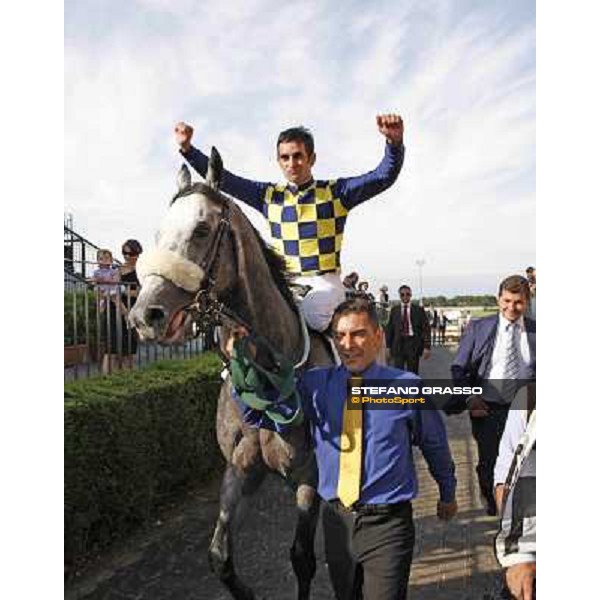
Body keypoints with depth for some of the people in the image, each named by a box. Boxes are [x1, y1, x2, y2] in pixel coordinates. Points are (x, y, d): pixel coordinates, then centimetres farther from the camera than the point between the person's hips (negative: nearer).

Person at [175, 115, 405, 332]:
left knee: (310, 314, -33)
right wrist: (187, 149, -2)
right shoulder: (269, 196, 9)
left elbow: (384, 176, -7)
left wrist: (394, 142, -26)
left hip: (324, 282, -3)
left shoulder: (335, 192, 2)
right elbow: (224, 180, 7)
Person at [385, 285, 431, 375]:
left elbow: (426, 328, 0)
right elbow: (389, 329, 8)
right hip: (398, 344, 1)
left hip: (413, 344, -1)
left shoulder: (418, 310, 3)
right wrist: (388, 346, 3)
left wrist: (427, 347, -7)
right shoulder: (394, 310, 8)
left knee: (413, 373, 6)